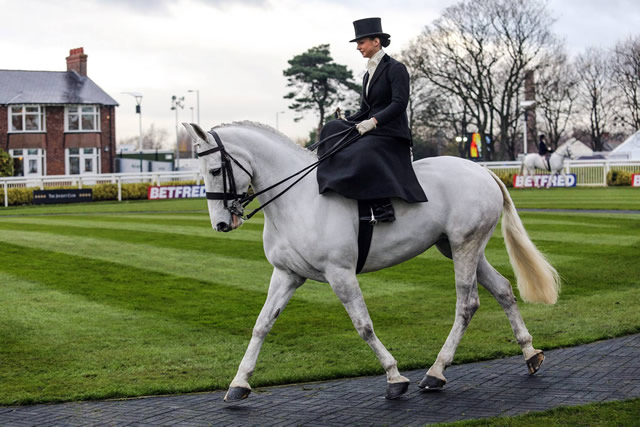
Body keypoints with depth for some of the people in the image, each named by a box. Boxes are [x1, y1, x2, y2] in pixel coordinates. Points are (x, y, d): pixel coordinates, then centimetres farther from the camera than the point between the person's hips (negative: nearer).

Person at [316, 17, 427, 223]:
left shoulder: (395, 69, -8)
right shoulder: (369, 73, 18)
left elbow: (399, 103, -19)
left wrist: (374, 121, -30)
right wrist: (344, 123, 3)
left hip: (392, 135, -9)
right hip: (372, 130, 9)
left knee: (362, 155, -34)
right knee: (332, 129, -8)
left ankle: (381, 209, -32)